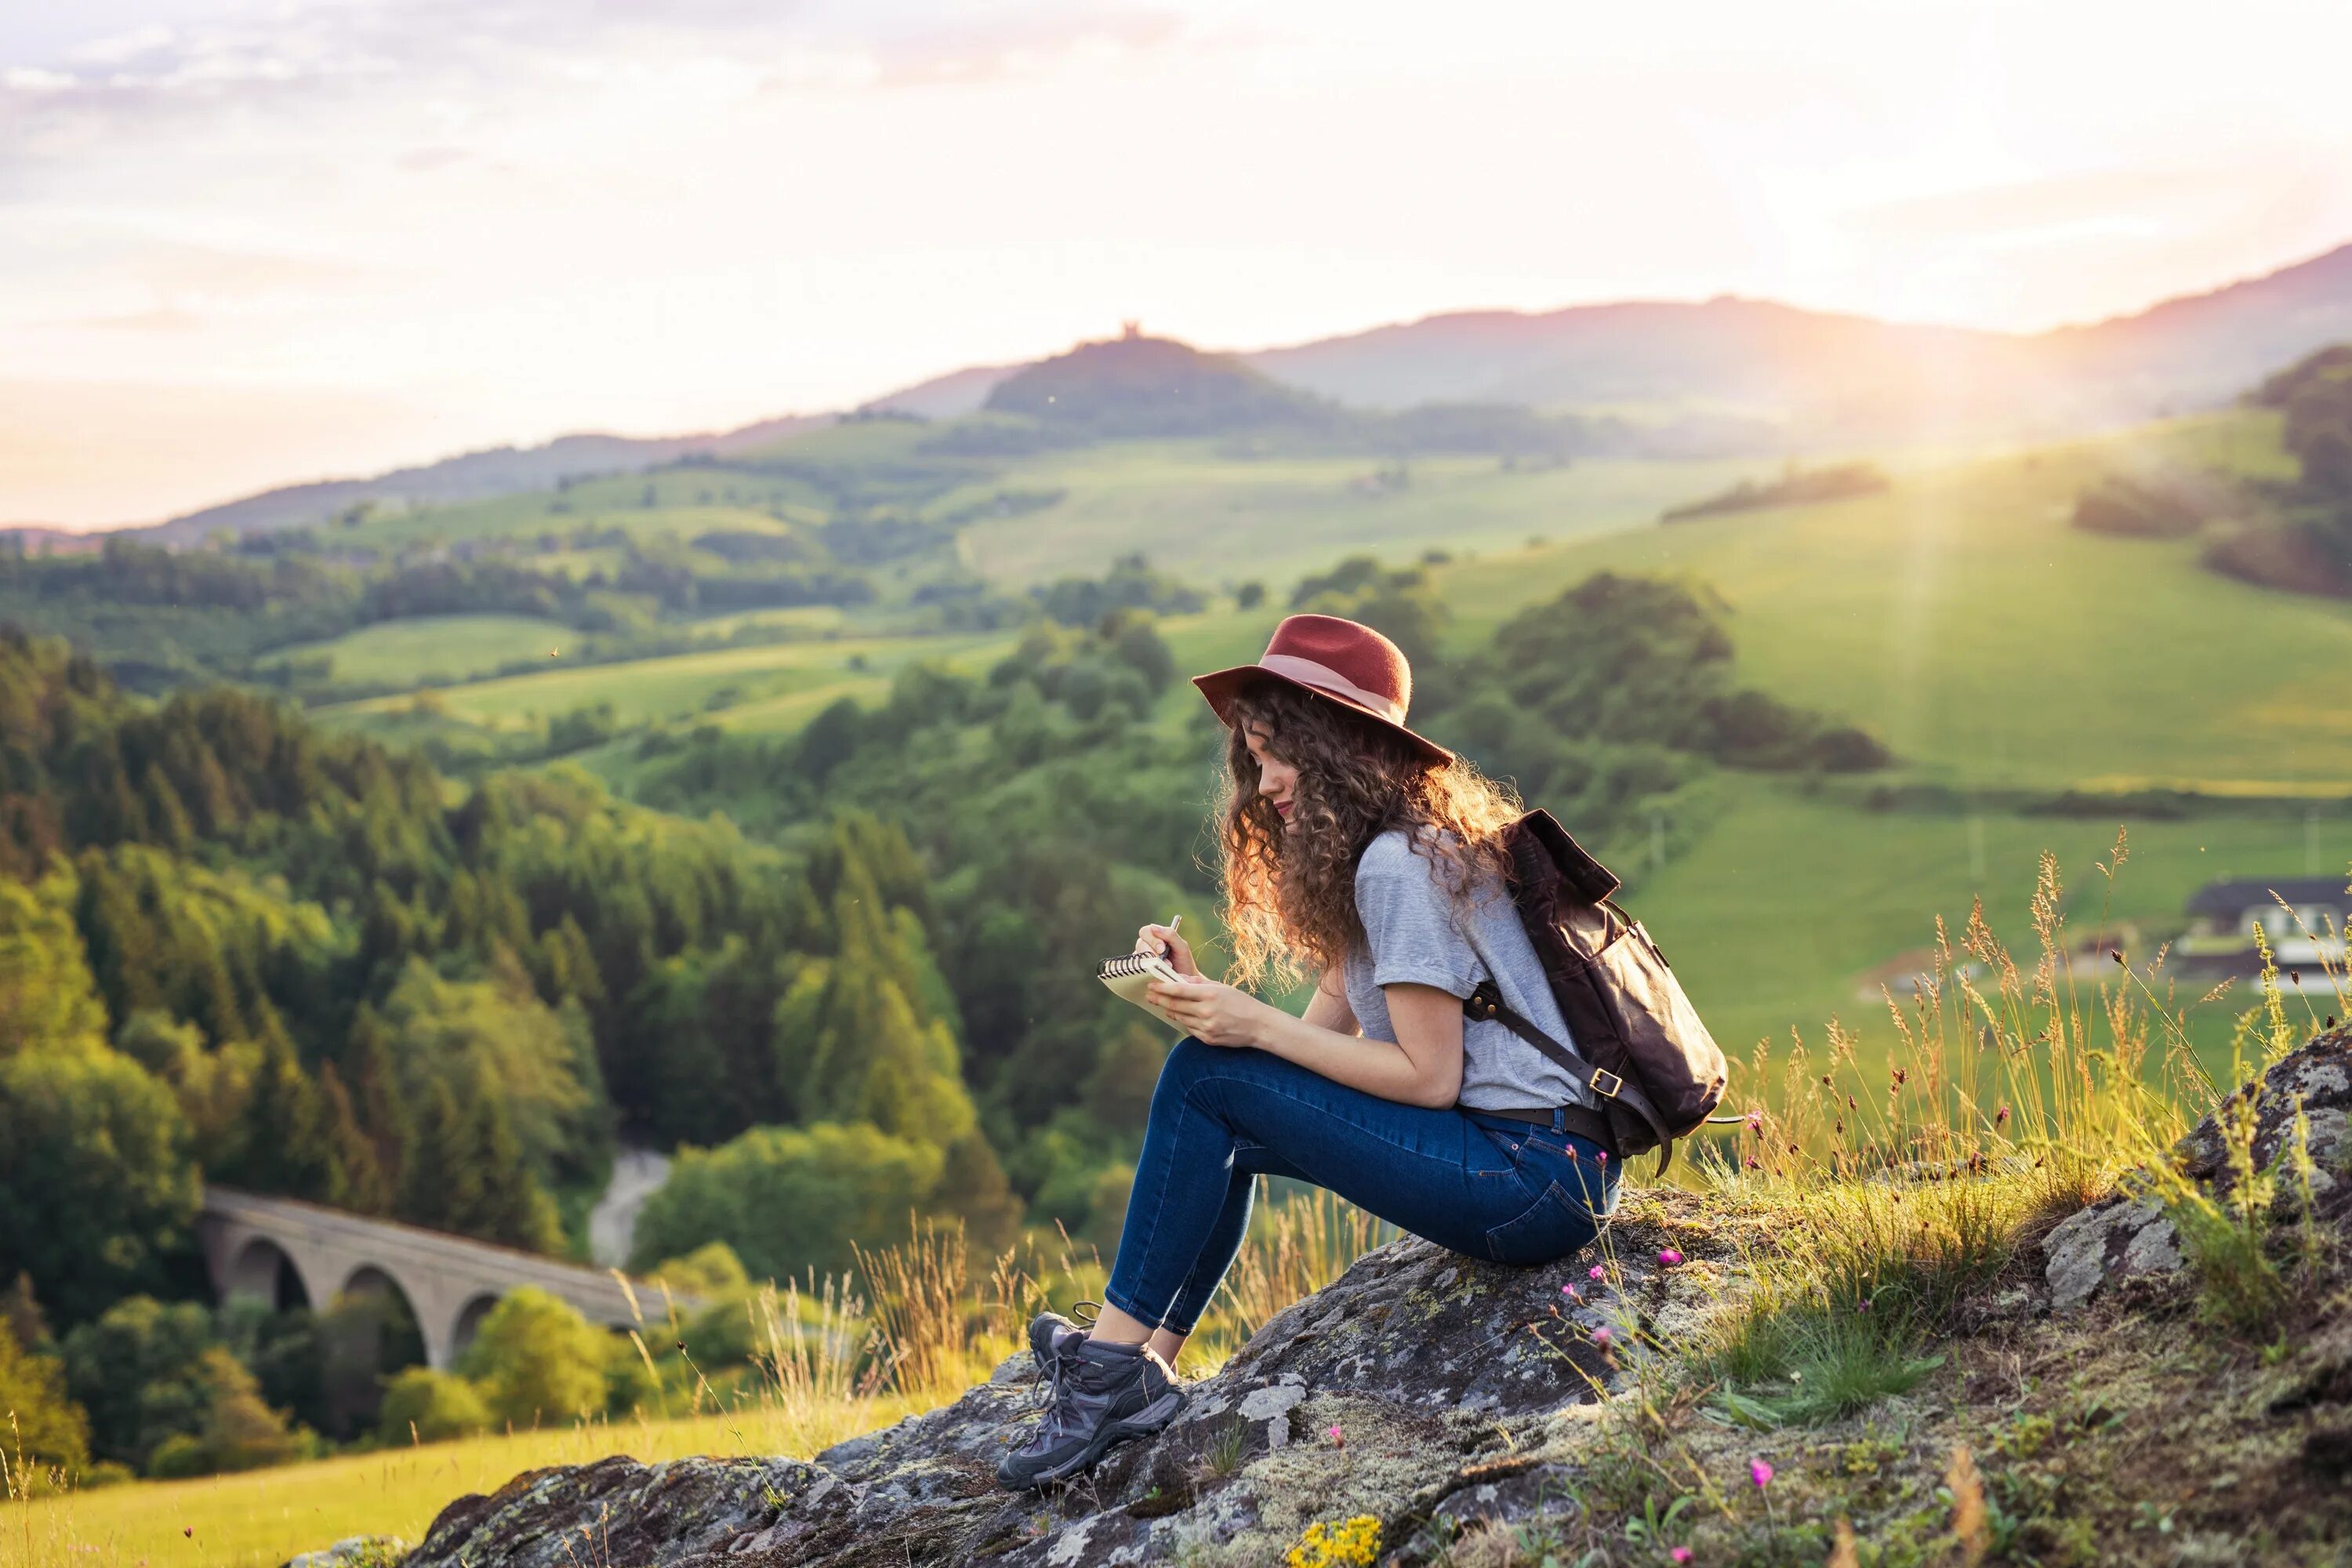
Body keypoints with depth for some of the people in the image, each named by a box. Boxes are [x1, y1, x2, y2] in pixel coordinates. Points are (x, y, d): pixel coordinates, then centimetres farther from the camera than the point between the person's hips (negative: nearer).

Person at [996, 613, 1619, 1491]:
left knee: (1207, 1079, -10)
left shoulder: (1397, 866, -14)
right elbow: (1322, 1036, 12)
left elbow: (1428, 1078, -16)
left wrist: (1253, 1026, -13)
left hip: (1536, 1179, -11)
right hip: (1542, 1169, 11)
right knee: (1222, 1131, 14)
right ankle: (1140, 1374, 8)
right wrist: (1202, 993, -3)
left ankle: (1114, 1361, -4)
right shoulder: (1381, 856, 17)